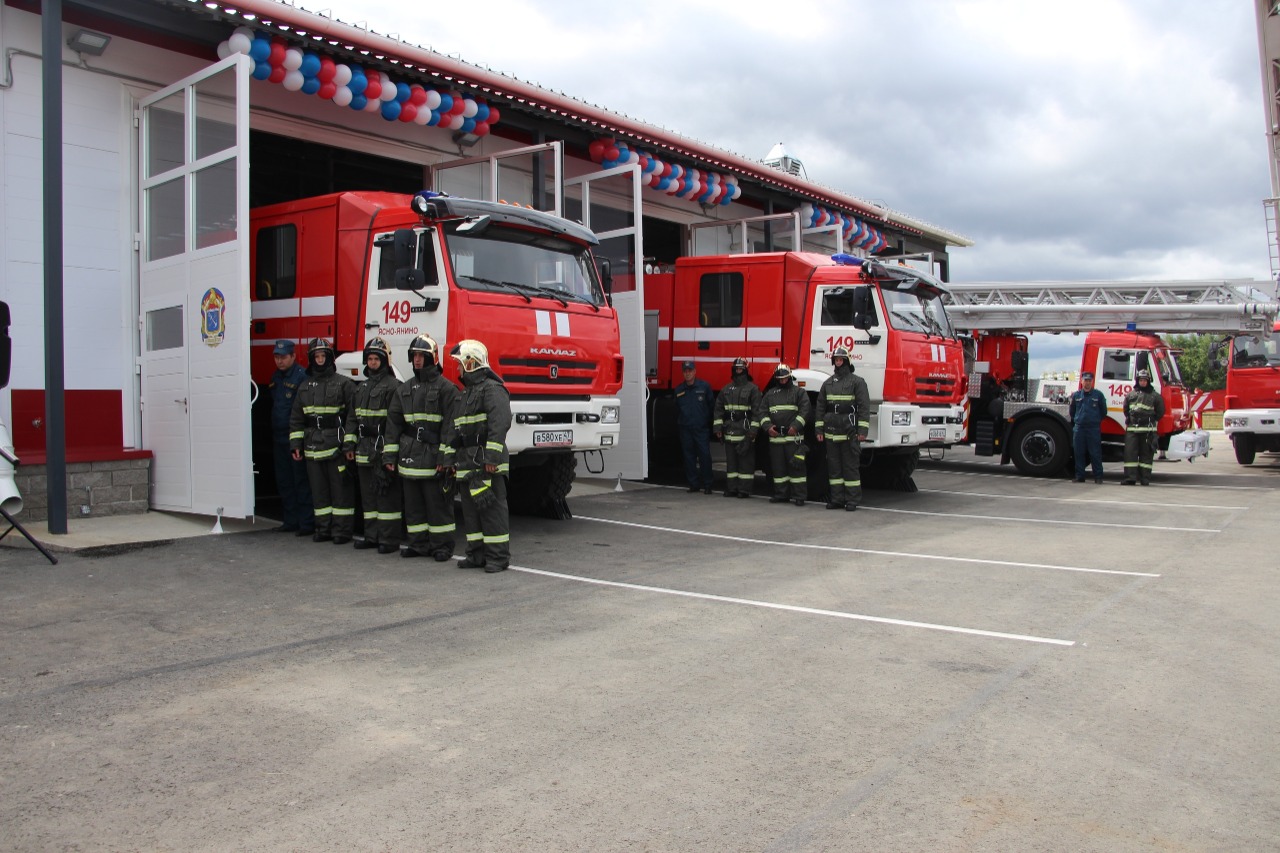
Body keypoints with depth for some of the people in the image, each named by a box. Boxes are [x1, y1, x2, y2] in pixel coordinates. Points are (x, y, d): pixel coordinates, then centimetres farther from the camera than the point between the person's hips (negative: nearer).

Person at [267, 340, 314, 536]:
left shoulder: (302, 376, -13)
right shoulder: (275, 377, 15)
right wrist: (273, 434, 18)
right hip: (279, 437, 9)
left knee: (301, 481, -5)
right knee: (284, 481, 12)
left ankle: (307, 523, 0)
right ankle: (290, 521, 21)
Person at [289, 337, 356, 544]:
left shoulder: (343, 384, -2)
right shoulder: (305, 387, 14)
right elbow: (296, 419, 16)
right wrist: (295, 444, 8)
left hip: (337, 447, -5)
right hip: (313, 448, 5)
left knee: (340, 488, -2)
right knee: (318, 489, 10)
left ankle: (342, 530, 4)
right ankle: (323, 528, 18)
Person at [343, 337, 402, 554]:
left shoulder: (393, 386, -8)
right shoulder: (362, 388, 18)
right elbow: (352, 417, 21)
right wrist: (349, 444, 12)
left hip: (384, 449, -8)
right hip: (364, 450, 8)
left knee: (387, 495, -5)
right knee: (368, 494, 13)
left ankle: (389, 540, -1)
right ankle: (371, 536, 22)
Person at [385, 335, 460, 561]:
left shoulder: (445, 388, -5)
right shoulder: (405, 389, 14)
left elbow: (451, 426, -10)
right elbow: (394, 423, 14)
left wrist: (444, 457, -15)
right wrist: (389, 455, 9)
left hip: (433, 457, -6)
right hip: (409, 457, 6)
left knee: (438, 503, -1)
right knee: (413, 503, 11)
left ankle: (442, 546, 8)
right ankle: (419, 544, 21)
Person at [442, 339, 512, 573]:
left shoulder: (492, 389, -9)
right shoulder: (465, 393, 22)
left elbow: (500, 423, -21)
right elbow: (454, 428, 24)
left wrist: (492, 457, -25)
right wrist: (449, 458, 18)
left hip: (487, 465, -10)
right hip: (466, 464, 10)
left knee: (492, 510, -7)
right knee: (471, 510, 12)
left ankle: (498, 557, -2)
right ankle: (477, 554, 20)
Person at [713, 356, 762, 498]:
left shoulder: (752, 389, 0)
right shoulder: (726, 389, 14)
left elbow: (757, 411, -4)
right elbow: (719, 409, 13)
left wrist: (753, 429, -11)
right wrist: (718, 427, 5)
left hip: (745, 432, -5)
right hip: (729, 431, 5)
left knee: (746, 460, -3)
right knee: (731, 460, 7)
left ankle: (744, 489, 0)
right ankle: (731, 488, 13)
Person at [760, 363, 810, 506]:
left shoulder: (799, 392, 5)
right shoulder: (770, 394, 17)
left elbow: (804, 410, -5)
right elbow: (763, 412, 13)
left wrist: (796, 426, -16)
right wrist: (767, 427, -4)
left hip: (794, 437, -4)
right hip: (775, 436, 4)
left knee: (796, 466, -6)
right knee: (778, 467, 8)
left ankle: (799, 496, -3)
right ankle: (781, 494, 17)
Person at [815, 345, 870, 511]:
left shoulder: (857, 381, 0)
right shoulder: (828, 383, 14)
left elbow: (864, 407, -5)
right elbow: (820, 407, 16)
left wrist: (863, 430, -12)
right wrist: (819, 429, 9)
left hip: (849, 432, -5)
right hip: (831, 432, 5)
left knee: (850, 466, -2)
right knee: (833, 466, 7)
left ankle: (852, 500, 3)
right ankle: (836, 499, 13)